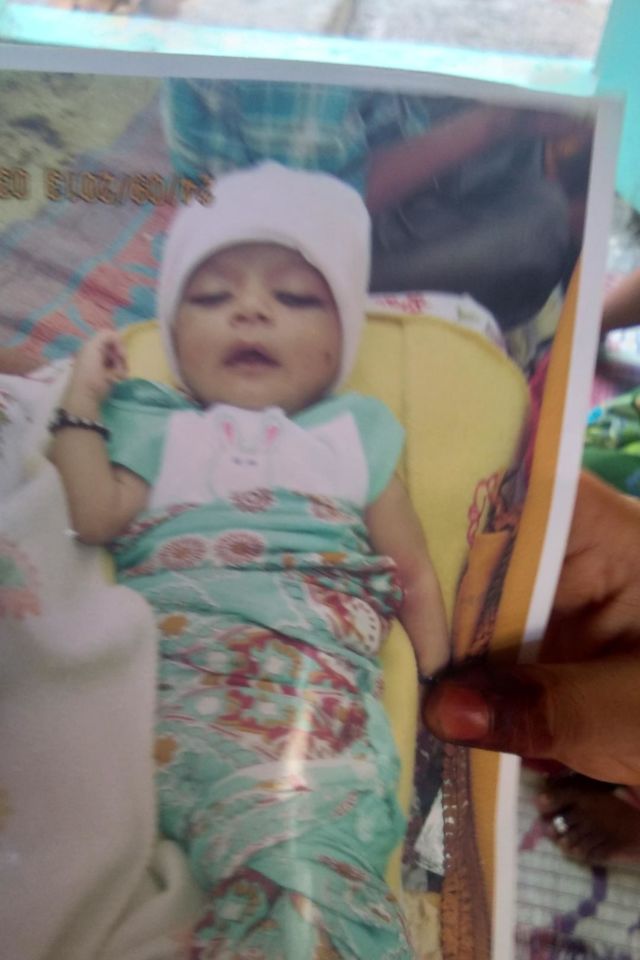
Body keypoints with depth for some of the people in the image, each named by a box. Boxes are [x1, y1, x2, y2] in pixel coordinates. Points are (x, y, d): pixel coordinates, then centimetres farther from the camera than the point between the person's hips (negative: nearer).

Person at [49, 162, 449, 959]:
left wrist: (438, 689, 11)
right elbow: (95, 519, 6)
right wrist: (81, 402, 13)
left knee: (305, 859, -28)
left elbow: (414, 572, 20)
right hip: (173, 660, 1)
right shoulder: (152, 427, 23)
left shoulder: (356, 434, 22)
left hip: (314, 667, 0)